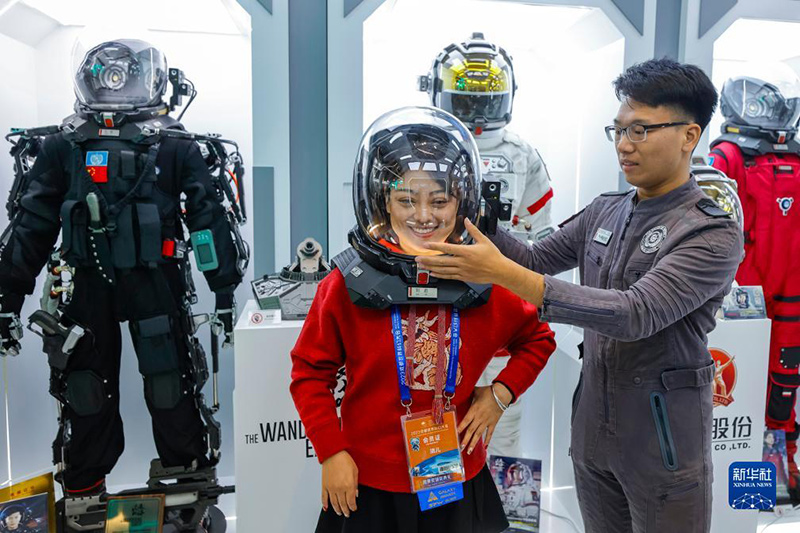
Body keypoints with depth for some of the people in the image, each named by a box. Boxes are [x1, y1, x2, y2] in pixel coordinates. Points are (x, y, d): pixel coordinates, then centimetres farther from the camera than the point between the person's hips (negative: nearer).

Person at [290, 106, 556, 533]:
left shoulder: (485, 282, -7)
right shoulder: (348, 283, -13)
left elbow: (537, 339, 9)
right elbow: (311, 372, -5)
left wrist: (501, 393, -3)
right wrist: (331, 451, -9)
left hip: (459, 482, 2)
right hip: (367, 485, -1)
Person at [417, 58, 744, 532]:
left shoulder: (714, 234, -16)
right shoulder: (605, 212, 4)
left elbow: (635, 313, -29)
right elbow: (536, 260, 9)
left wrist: (503, 274, -35)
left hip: (663, 444, -5)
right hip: (593, 431, 6)